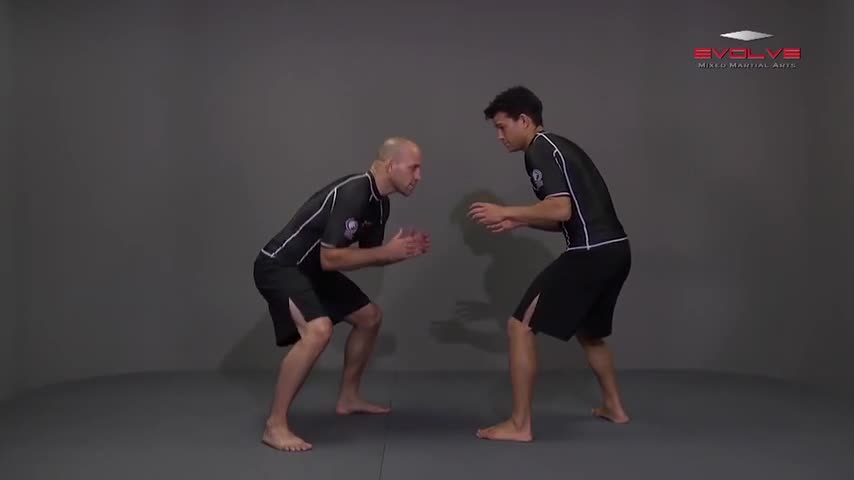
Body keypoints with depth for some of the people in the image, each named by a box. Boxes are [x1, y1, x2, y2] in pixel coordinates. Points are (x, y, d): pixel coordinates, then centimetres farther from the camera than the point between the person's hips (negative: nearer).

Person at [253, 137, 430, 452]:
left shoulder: (379, 202, 4)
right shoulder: (351, 195, -26)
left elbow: (368, 254, 13)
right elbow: (330, 259, -29)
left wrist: (404, 250, -6)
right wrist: (388, 251, -25)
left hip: (311, 269, 10)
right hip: (279, 266, -10)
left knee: (369, 317, 14)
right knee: (318, 329, -31)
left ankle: (348, 398, 29)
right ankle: (275, 426, -20)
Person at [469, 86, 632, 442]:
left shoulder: (540, 150, -6)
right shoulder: (558, 147, 23)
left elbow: (561, 210, -19)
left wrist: (505, 211, -11)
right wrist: (518, 222, 18)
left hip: (591, 254, -10)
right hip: (614, 250, 10)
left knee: (520, 327, -5)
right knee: (588, 331, 30)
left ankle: (520, 425, 0)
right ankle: (614, 407, 42)